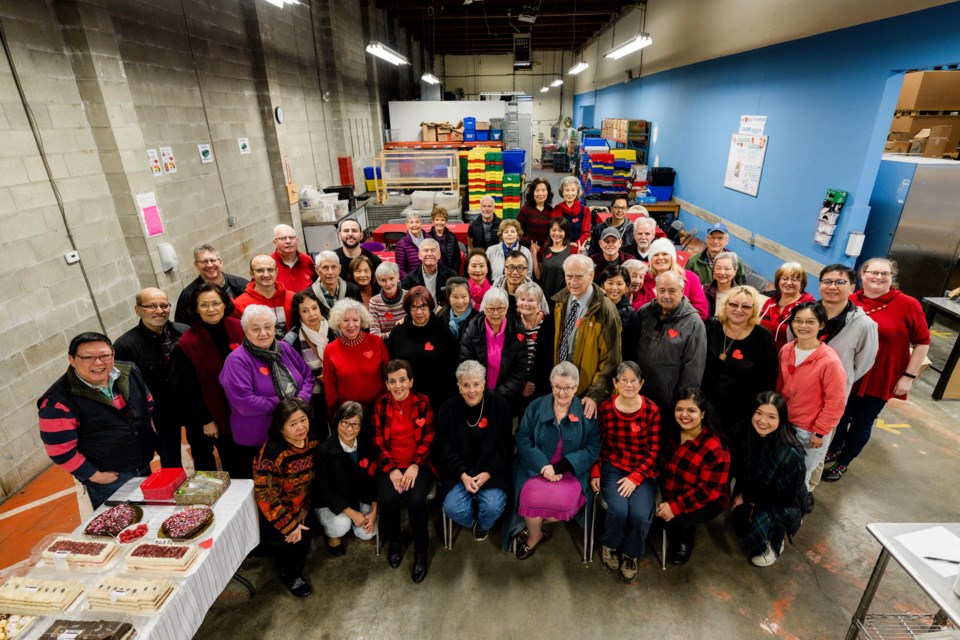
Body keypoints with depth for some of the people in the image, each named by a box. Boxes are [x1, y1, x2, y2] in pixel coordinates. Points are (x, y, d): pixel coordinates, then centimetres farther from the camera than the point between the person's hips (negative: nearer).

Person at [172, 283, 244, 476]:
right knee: (230, 462, 12)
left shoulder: (238, 328, -8)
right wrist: (206, 421, -5)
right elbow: (190, 388, -8)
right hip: (216, 414, -2)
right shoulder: (187, 344, -14)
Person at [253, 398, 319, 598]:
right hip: (271, 516, -6)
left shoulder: (312, 442, -9)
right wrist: (290, 527, -23)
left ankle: (284, 560, 25)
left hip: (297, 510, 6)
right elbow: (265, 497, -26)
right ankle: (290, 575, 13)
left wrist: (304, 511, -6)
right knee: (301, 538, -18)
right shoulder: (272, 452, -29)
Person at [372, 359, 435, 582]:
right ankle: (393, 542, 10)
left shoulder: (423, 402, -3)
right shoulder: (380, 405, 1)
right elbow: (378, 442, 0)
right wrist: (391, 469, -11)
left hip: (417, 464, -1)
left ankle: (421, 551, 1)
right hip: (389, 465, 1)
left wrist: (415, 466, -15)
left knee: (416, 500, -26)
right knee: (388, 499, -24)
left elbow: (428, 439, -2)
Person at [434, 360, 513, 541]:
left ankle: (483, 525, 17)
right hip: (458, 471, 1)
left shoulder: (499, 405, -8)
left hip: (491, 470, -1)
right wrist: (463, 475, -17)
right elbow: (444, 448, -4)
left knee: (493, 507, -23)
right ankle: (472, 522, 18)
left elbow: (504, 446, -4)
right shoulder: (449, 409, -5)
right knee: (453, 508, -21)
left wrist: (487, 474, -15)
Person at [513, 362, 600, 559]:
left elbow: (592, 449, -6)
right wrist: (544, 467, -18)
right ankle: (535, 535, 9)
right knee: (531, 497, -27)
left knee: (564, 501, -28)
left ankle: (532, 527, 7)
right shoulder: (535, 407, 1)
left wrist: (559, 467, -17)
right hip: (536, 467, 1)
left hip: (572, 470, 0)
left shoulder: (587, 412, -1)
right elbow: (523, 441, -4)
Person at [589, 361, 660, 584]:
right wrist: (595, 473, -4)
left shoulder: (652, 410, -7)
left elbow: (653, 451, -4)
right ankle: (609, 545, 12)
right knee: (619, 510, -25)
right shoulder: (605, 408, -5)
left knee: (640, 514, -23)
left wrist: (635, 478, -13)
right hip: (612, 469, 0)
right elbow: (597, 445, 5)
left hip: (643, 472, 0)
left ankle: (630, 554, 12)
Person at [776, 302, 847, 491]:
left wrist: (820, 432, -13)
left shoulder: (830, 361, -22)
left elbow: (835, 403, -17)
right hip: (784, 423, 5)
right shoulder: (786, 350, -5)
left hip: (810, 431, -5)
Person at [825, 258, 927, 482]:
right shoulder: (850, 302, -7)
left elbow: (922, 343, -5)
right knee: (840, 416, 19)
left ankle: (843, 462, 34)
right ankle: (834, 449, 45)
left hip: (880, 379, -2)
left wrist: (909, 376, -7)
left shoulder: (908, 305, -11)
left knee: (861, 423, 14)